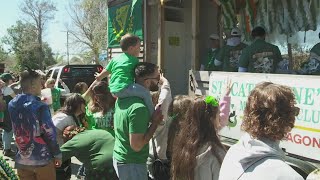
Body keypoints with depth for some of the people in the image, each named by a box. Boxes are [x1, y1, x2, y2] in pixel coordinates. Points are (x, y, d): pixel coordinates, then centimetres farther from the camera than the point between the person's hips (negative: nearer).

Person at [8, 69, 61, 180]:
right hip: (42, 160, -5)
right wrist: (57, 154, -4)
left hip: (21, 161, 5)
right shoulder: (40, 107, -18)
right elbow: (50, 133, -16)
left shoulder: (12, 105, -1)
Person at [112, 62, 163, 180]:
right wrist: (155, 122, -19)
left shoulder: (123, 98, -1)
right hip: (132, 164, -8)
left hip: (119, 157, 8)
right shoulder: (139, 107, -27)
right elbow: (136, 145, -27)